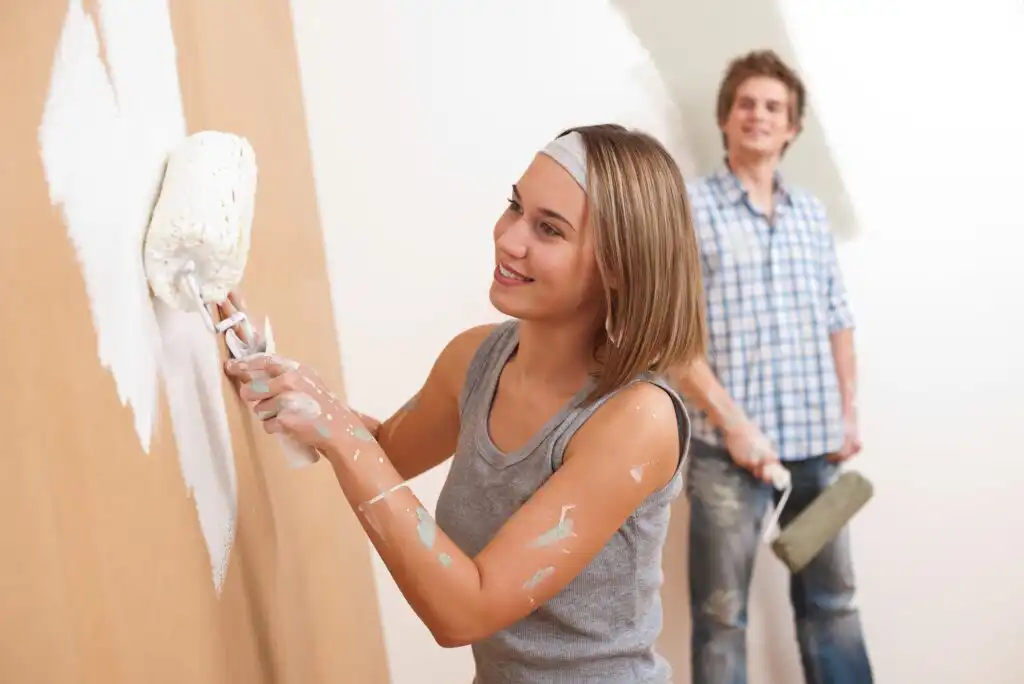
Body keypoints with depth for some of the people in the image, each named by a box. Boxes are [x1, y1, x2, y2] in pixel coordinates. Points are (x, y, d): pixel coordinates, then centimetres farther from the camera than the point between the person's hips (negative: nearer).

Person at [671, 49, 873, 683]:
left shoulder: (812, 212, 13)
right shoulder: (687, 207, -4)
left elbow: (838, 319, 16)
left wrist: (850, 411, 7)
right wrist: (734, 424, -16)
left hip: (818, 442, 5)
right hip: (729, 446, -5)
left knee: (833, 599, 16)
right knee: (722, 613, 4)